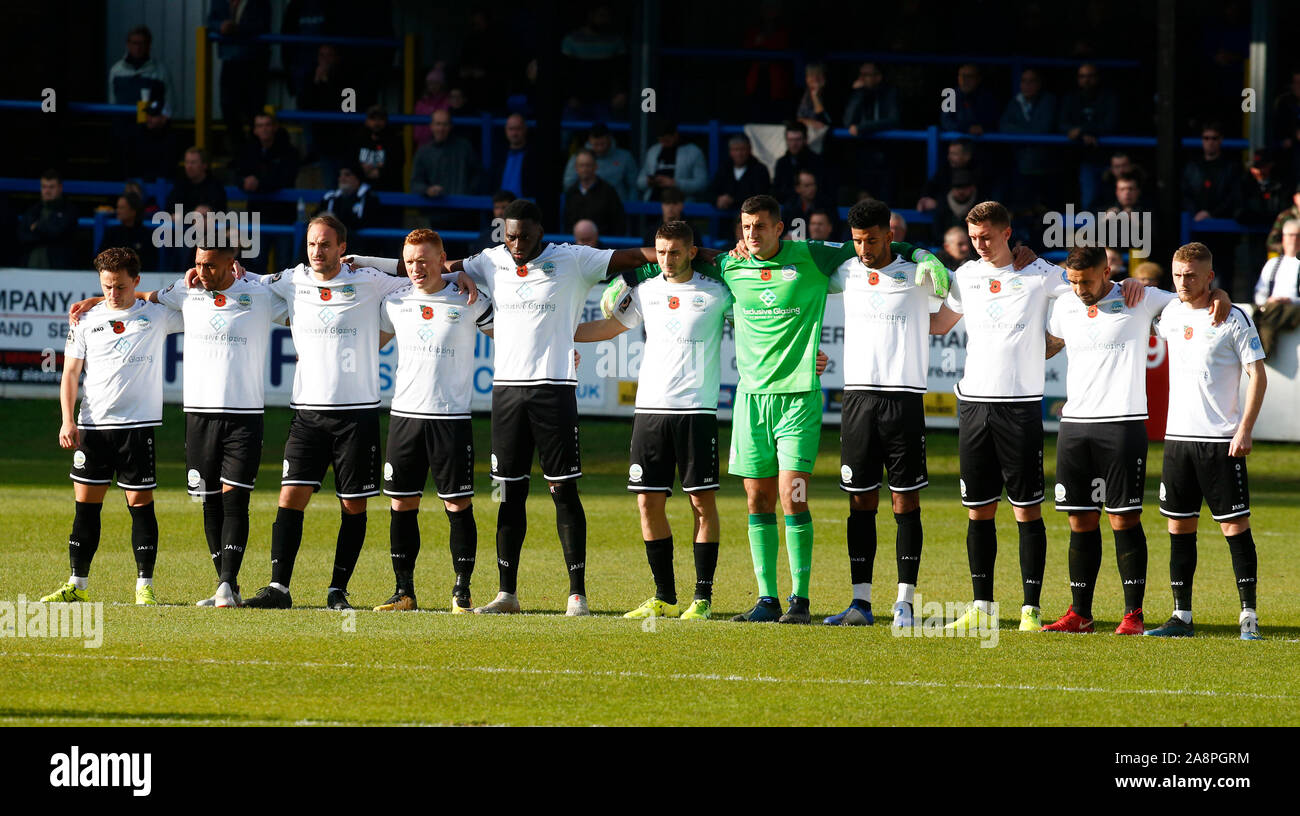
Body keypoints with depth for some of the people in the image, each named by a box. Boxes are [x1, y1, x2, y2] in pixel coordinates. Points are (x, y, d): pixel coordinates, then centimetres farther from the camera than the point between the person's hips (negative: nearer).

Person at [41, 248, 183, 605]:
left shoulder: (157, 315, 3)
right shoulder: (87, 320, 7)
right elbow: (70, 373, 8)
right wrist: (68, 420, -3)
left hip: (138, 425, -2)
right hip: (92, 425, 2)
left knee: (140, 502, -3)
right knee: (86, 504, 4)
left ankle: (145, 586, 2)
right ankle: (77, 585, 11)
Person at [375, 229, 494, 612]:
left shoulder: (469, 302, -2)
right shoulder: (396, 301, 8)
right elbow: (370, 342, 23)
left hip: (451, 417, -3)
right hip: (405, 414, 3)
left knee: (458, 505, -3)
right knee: (402, 505, 4)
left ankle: (462, 591, 3)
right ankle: (404, 591, 11)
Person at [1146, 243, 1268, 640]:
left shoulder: (1233, 319, -7)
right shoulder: (1170, 314, 9)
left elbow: (1258, 376, -8)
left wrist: (1245, 429, -15)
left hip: (1222, 440, -6)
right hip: (1178, 436, 6)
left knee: (1235, 525, -6)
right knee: (1179, 526, 6)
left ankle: (1249, 615, -2)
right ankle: (1182, 616, 11)